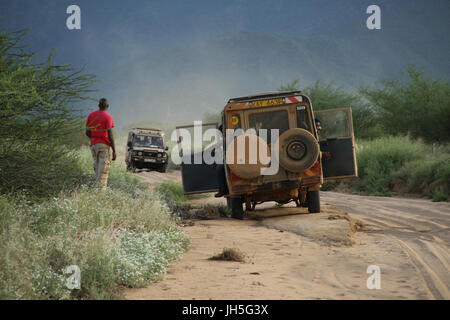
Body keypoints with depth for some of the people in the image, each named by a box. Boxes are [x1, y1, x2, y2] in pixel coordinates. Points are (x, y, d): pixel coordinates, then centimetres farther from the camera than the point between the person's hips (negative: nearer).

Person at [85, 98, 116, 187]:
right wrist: (114, 151, -10)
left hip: (93, 145, 5)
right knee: (103, 170, -7)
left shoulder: (91, 115, 7)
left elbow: (87, 132, 9)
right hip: (104, 145, -5)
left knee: (97, 168, 14)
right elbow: (110, 135, -13)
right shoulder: (108, 117, -8)